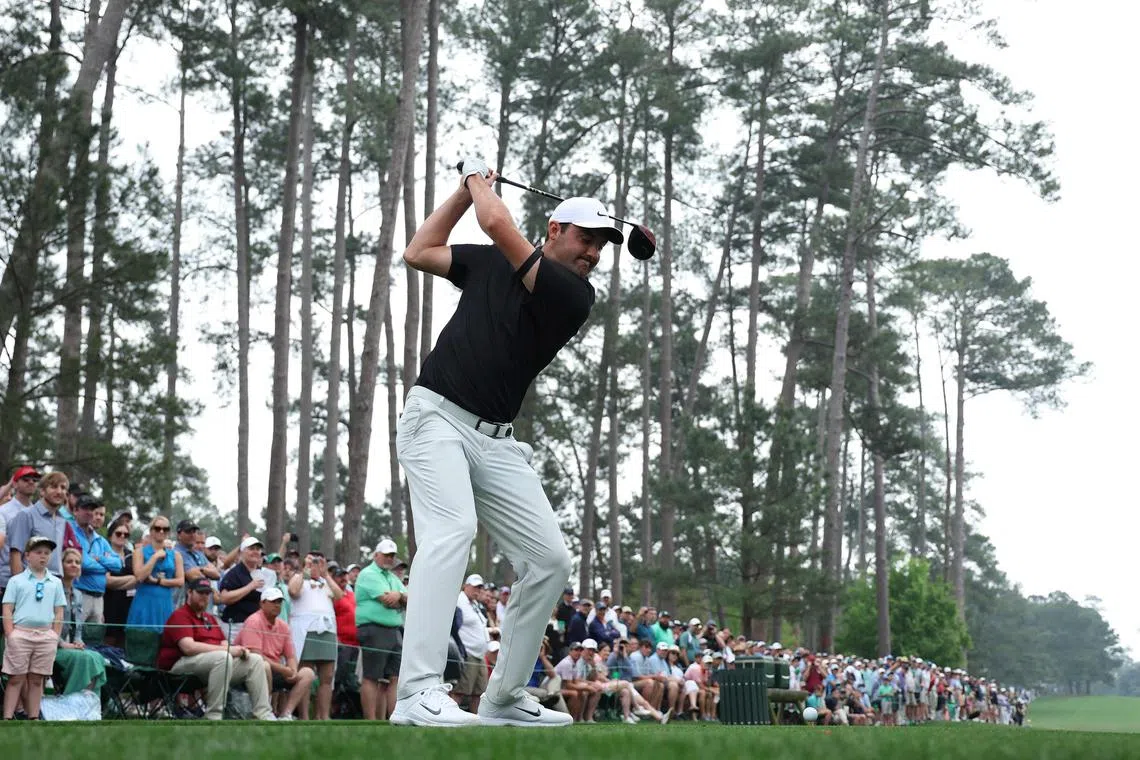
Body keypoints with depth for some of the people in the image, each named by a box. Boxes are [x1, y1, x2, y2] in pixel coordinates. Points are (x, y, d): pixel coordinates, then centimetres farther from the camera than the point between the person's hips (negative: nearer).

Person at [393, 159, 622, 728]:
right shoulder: (489, 261, 8)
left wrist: (481, 179, 7)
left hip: (495, 441, 3)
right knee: (453, 529, -28)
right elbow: (418, 254, 15)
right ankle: (418, 692, -38)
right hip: (435, 417, -3)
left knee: (550, 559, -3)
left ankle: (503, 698, 12)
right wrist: (468, 188, 13)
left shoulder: (576, 296, 0)